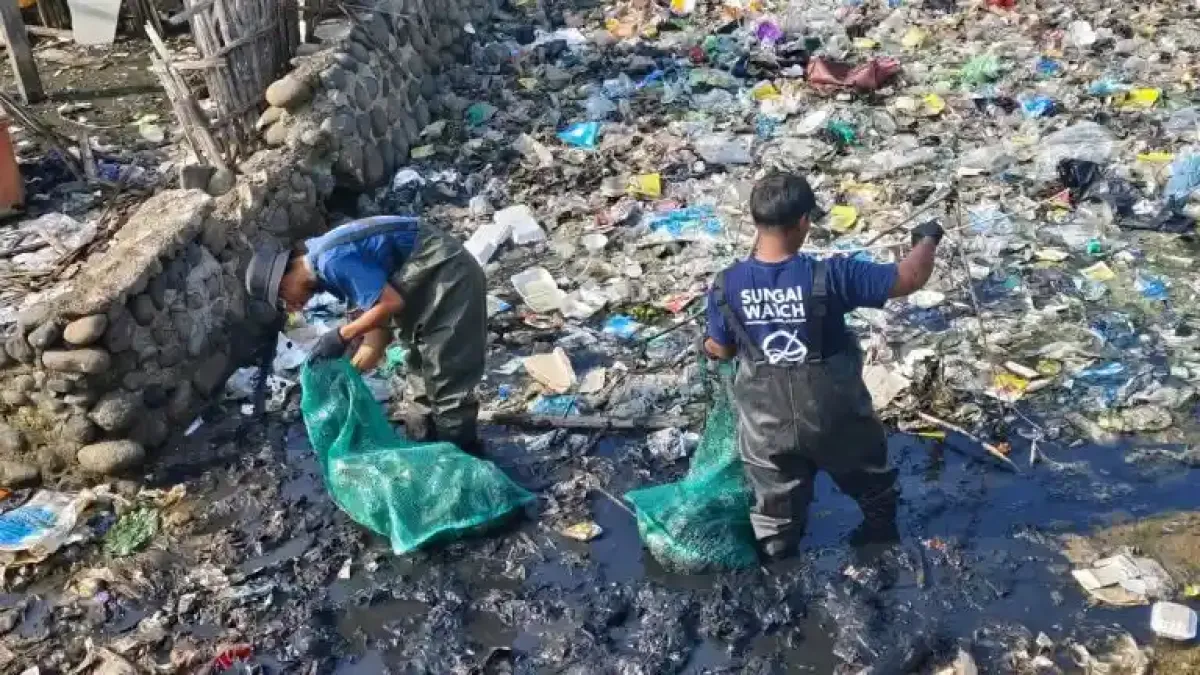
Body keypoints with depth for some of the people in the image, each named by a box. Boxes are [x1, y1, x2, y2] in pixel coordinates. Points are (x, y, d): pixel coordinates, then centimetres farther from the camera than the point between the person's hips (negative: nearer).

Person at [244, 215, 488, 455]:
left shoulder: (331, 261, -20)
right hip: (432, 279, 10)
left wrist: (341, 336, -13)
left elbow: (391, 302, -23)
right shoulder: (322, 260, 10)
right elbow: (379, 323, 10)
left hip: (446, 277, -10)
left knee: (446, 379, -5)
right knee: (422, 371, 18)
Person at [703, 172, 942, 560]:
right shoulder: (828, 277, -27)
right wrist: (927, 239, 3)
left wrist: (709, 345, 24)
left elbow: (723, 350, -1)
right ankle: (881, 530, 56)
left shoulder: (726, 286, -18)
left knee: (775, 513, 23)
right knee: (868, 475, 32)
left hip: (767, 424, 1)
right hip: (835, 417, -1)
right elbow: (911, 278, -18)